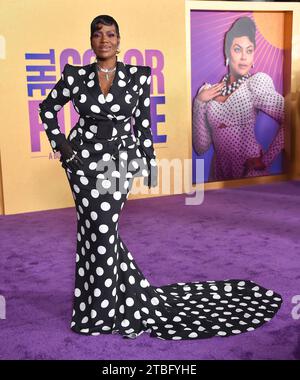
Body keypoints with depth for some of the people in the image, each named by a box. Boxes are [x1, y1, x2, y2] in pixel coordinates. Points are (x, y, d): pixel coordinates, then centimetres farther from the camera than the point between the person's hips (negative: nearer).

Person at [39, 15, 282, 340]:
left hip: (120, 160, -1)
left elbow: (143, 123, 3)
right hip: (83, 157, 1)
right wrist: (59, 143, 1)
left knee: (101, 229, -1)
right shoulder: (76, 76, -1)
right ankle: (126, 296, 22)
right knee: (99, 229, 2)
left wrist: (151, 163, 3)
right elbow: (47, 108, 11)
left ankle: (104, 308, 18)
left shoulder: (137, 76, -3)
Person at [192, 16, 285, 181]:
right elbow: (201, 148, -1)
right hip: (219, 174, 4)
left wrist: (266, 160, -11)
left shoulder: (257, 82, -7)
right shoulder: (208, 91, 3)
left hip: (250, 174, -3)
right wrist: (199, 102, -6)